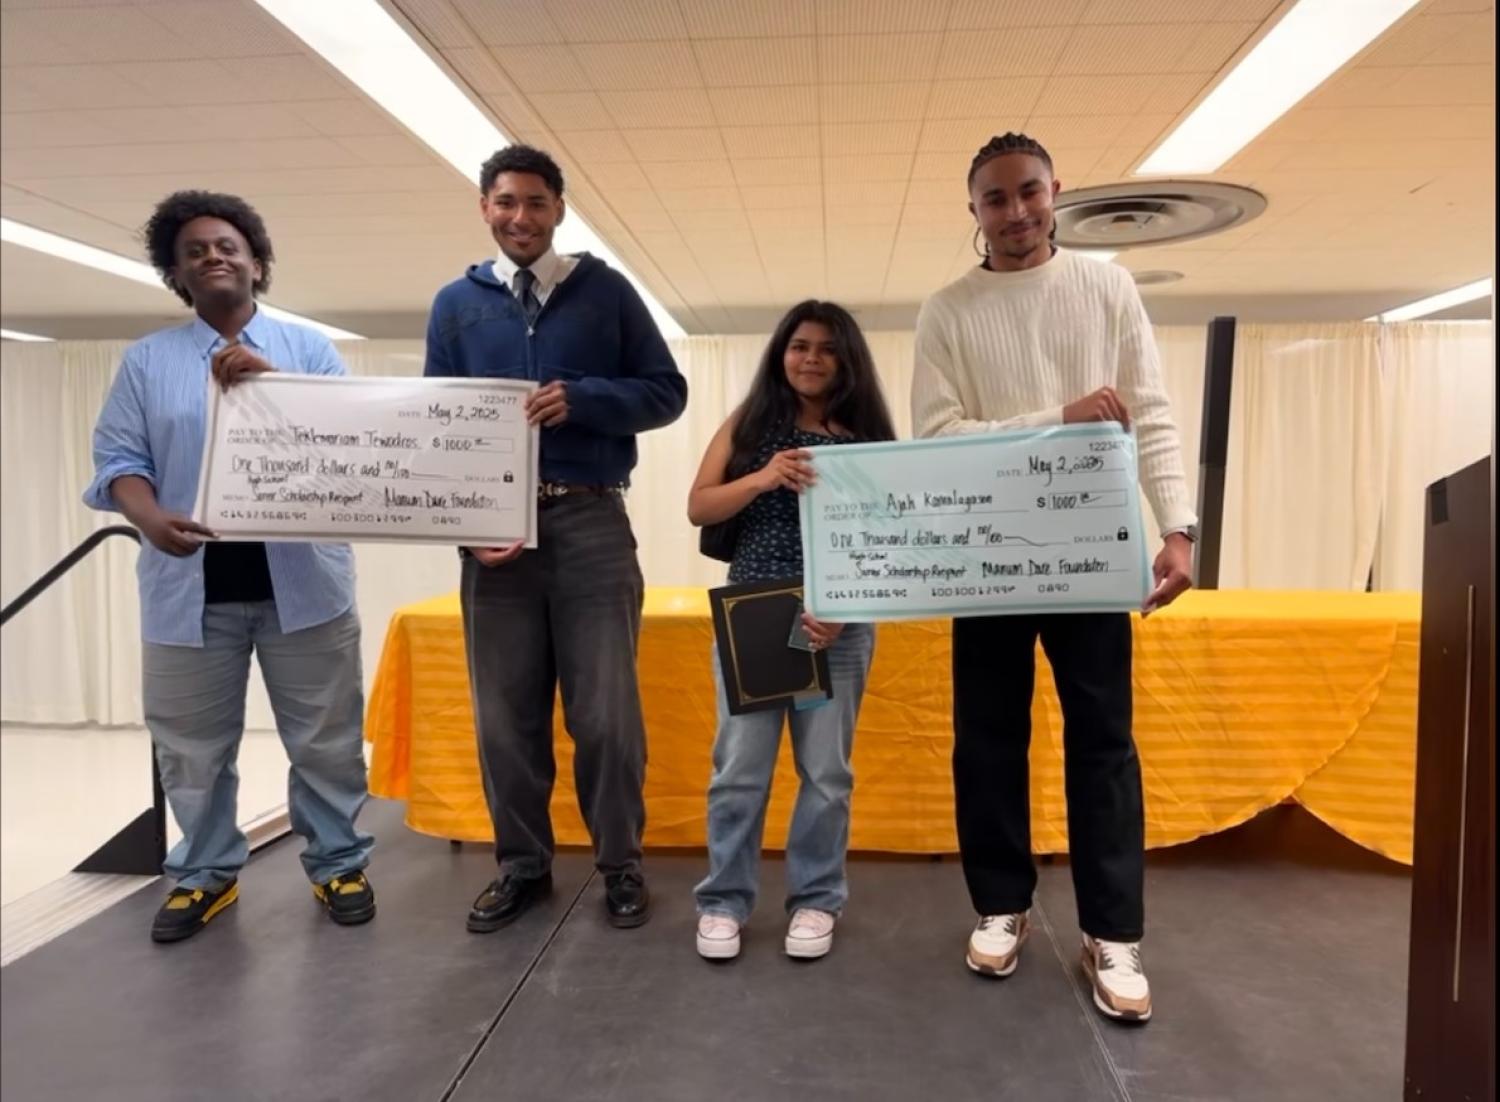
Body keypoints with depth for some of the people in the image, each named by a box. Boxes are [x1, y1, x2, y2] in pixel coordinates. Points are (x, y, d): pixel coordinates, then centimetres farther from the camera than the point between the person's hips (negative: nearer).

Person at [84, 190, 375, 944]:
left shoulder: (306, 346, 9)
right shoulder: (146, 359, 12)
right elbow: (118, 458, 4)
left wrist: (269, 379, -17)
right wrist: (151, 521, -16)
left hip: (301, 578, -1)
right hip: (190, 584, 2)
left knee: (325, 738, 5)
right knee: (193, 745, 11)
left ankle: (338, 863, 21)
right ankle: (204, 874, 28)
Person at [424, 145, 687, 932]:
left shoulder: (605, 291, 7)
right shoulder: (456, 303, 12)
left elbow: (666, 391, 5)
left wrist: (581, 399, -12)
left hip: (591, 521, -2)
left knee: (605, 710, 1)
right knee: (504, 712, 7)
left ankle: (620, 863, 18)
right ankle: (522, 864, 23)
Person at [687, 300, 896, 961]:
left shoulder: (868, 437, 4)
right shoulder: (747, 424, 7)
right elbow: (697, 508, 2)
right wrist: (761, 480, -15)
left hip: (838, 621, 0)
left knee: (826, 769, 8)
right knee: (739, 766, 5)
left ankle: (816, 899, 25)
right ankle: (724, 900, 20)